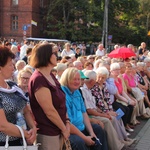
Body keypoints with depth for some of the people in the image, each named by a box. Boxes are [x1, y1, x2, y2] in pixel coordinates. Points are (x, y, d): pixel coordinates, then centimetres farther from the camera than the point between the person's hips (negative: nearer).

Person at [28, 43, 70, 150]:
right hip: (47, 133, -9)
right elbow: (49, 111, -21)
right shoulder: (38, 79, -20)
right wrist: (64, 128, -11)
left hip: (57, 130, 9)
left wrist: (67, 123, 0)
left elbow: (61, 103, 10)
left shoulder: (51, 76, 9)